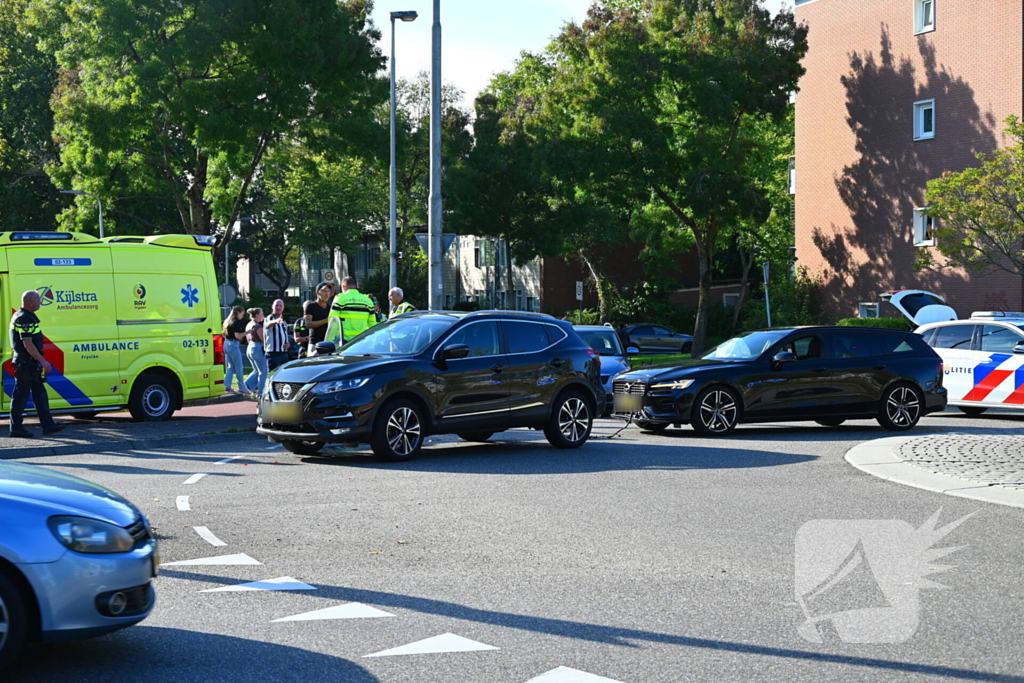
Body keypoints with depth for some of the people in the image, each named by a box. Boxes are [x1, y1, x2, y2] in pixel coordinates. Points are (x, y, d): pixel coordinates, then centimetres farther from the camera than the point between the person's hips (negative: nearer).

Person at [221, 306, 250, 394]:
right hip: (233, 344, -9)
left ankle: (227, 386, 7)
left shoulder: (227, 321, 13)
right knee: (239, 367, -1)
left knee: (230, 366, 14)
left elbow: (223, 333, 19)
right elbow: (237, 335, -19)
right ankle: (242, 388, 4)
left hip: (226, 344, 9)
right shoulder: (237, 322, -13)